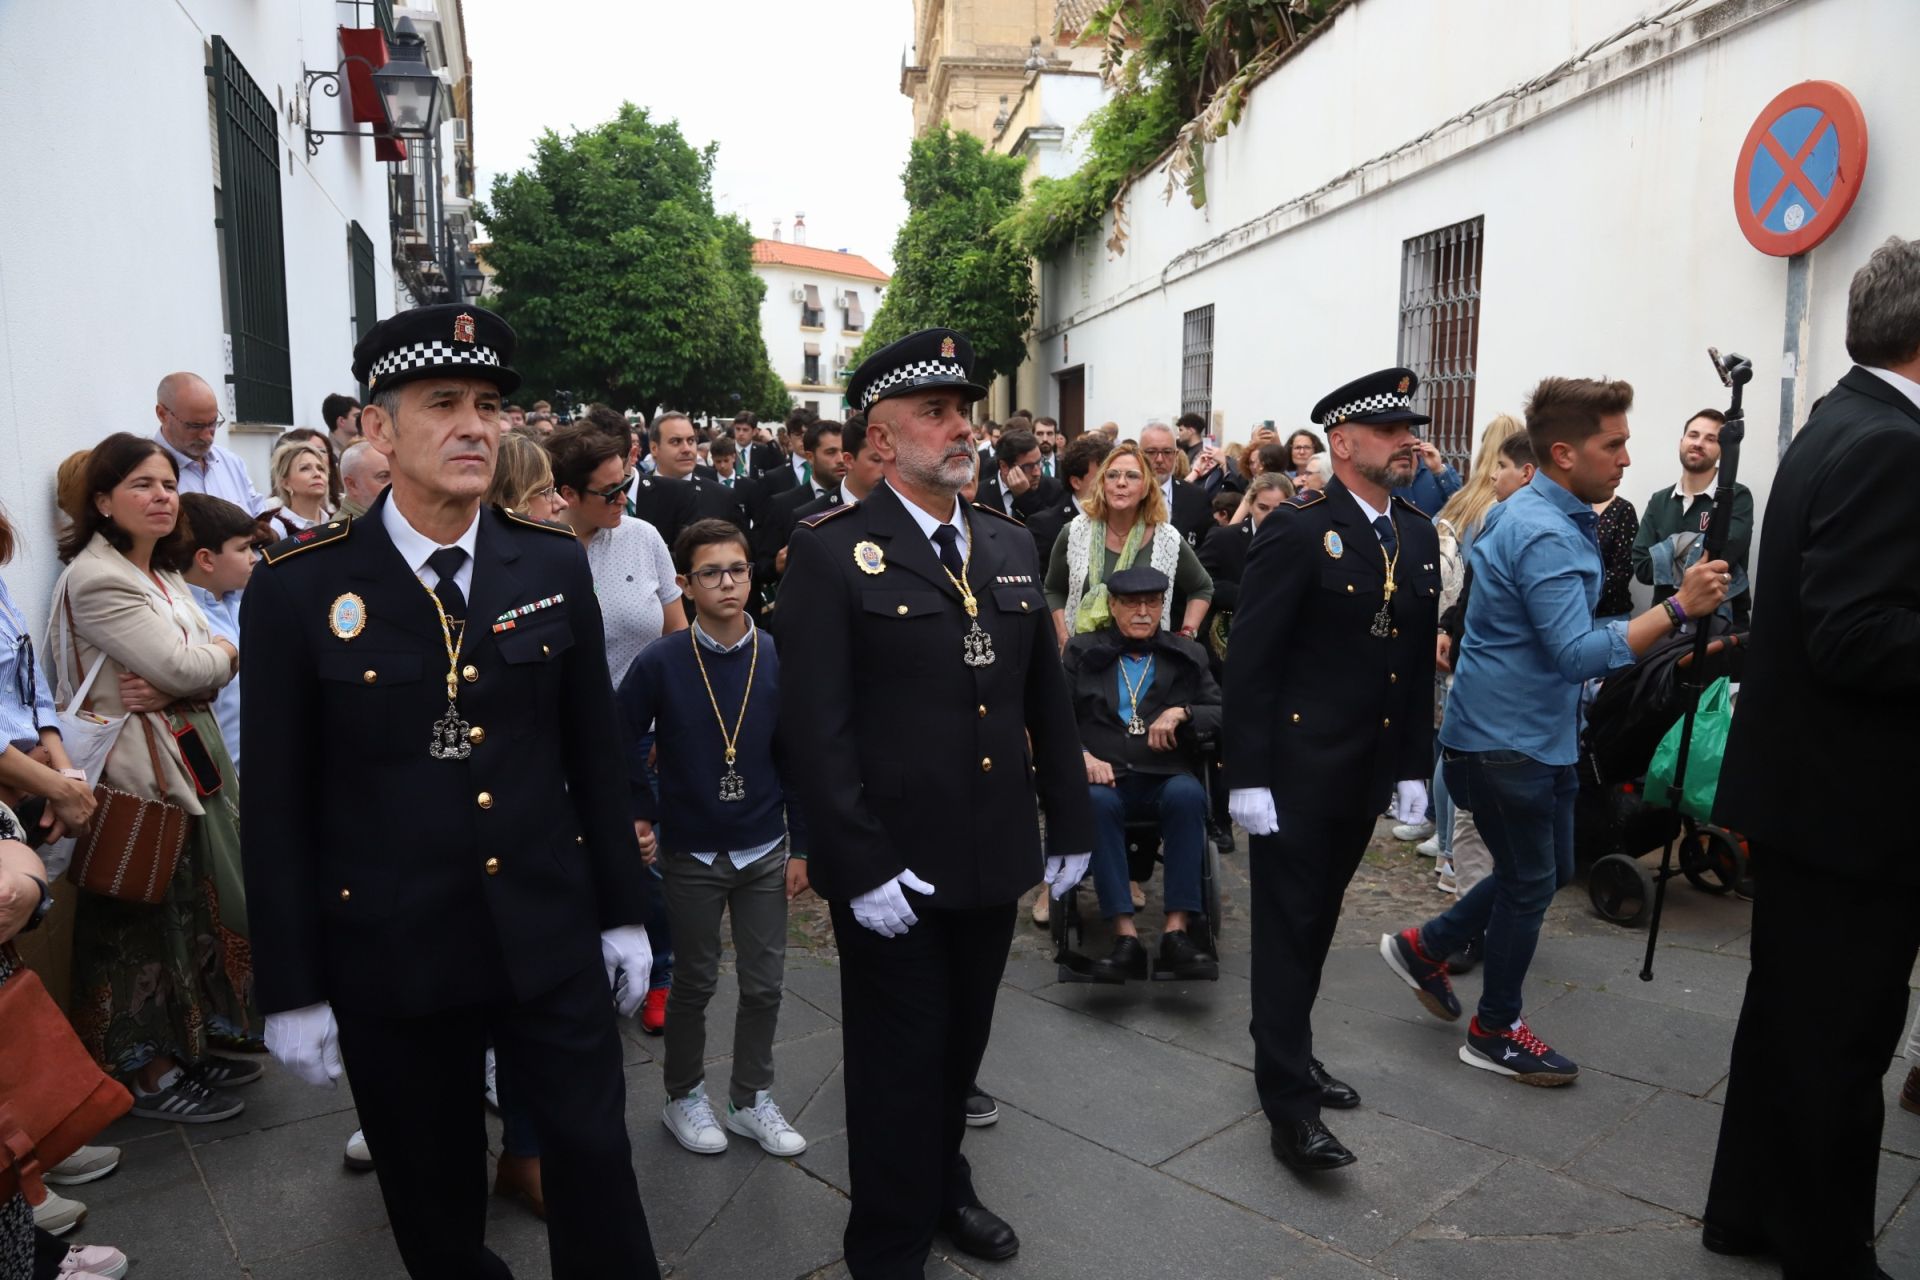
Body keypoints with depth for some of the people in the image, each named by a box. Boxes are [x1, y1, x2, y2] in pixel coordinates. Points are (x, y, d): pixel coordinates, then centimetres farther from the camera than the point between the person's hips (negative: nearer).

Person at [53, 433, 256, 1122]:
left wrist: (171, 688, -16)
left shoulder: (164, 574, 12)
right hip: (139, 773, -9)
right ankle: (149, 1075, 18)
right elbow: (183, 666, -22)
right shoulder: (95, 579, -16)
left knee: (194, 908, 16)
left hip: (191, 762, 9)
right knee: (146, 918, 3)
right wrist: (222, 651, -2)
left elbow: (217, 669, 4)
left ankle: (185, 1049, 30)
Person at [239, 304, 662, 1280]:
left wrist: (622, 911, 7)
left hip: (551, 935, 2)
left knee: (594, 1159, 10)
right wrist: (291, 987, -3)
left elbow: (594, 754, 4)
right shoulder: (298, 588, -9)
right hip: (390, 954, -1)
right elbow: (277, 803, -5)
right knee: (433, 1195, 17)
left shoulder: (555, 566, -2)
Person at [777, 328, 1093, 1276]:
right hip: (894, 874, -5)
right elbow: (817, 727, -16)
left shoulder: (1010, 545, 8)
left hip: (995, 859, 5)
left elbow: (1047, 697, 11)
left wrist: (1071, 822, 11)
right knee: (899, 1064, 10)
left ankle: (942, 1183, 48)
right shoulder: (831, 553, -11)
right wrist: (861, 868, -19)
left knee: (962, 1047, 22)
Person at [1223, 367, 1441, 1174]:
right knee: (1289, 927, 1)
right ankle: (1289, 1102, 9)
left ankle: (1289, 1055, 33)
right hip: (1297, 768, -7)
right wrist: (1247, 776, -17)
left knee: (1318, 922, 18)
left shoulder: (1418, 536, 9)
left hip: (1367, 769, 7)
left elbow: (1419, 660, 12)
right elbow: (1249, 659, -15)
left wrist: (1414, 766, 9)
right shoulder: (1297, 529, -12)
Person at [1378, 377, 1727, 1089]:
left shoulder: (1534, 513, 8)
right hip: (1508, 740, -10)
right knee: (1530, 883, 5)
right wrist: (1679, 609, -32)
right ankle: (1495, 1033, 22)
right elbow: (1580, 654, -30)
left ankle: (1425, 949, 30)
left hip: (1534, 732, 10)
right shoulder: (1544, 535, -24)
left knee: (1549, 870, 19)